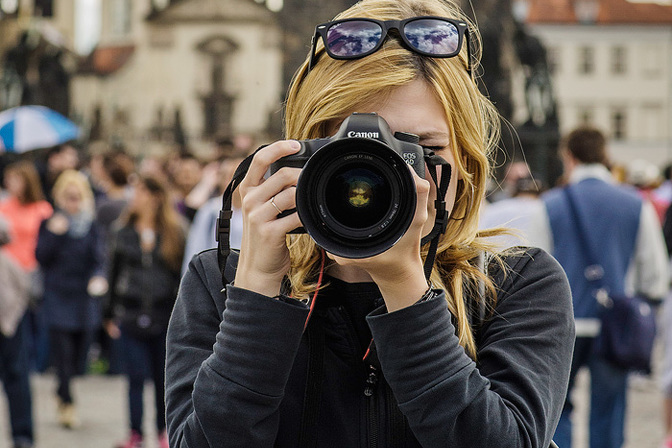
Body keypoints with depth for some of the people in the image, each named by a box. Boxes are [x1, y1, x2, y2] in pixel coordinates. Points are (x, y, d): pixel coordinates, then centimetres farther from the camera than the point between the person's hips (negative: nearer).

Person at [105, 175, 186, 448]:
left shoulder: (174, 233, 1)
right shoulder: (124, 233, 7)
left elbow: (182, 274, 2)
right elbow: (115, 274, 10)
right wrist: (110, 315, 9)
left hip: (164, 316, -1)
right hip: (131, 316, 1)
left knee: (163, 377, 8)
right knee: (136, 376, -1)